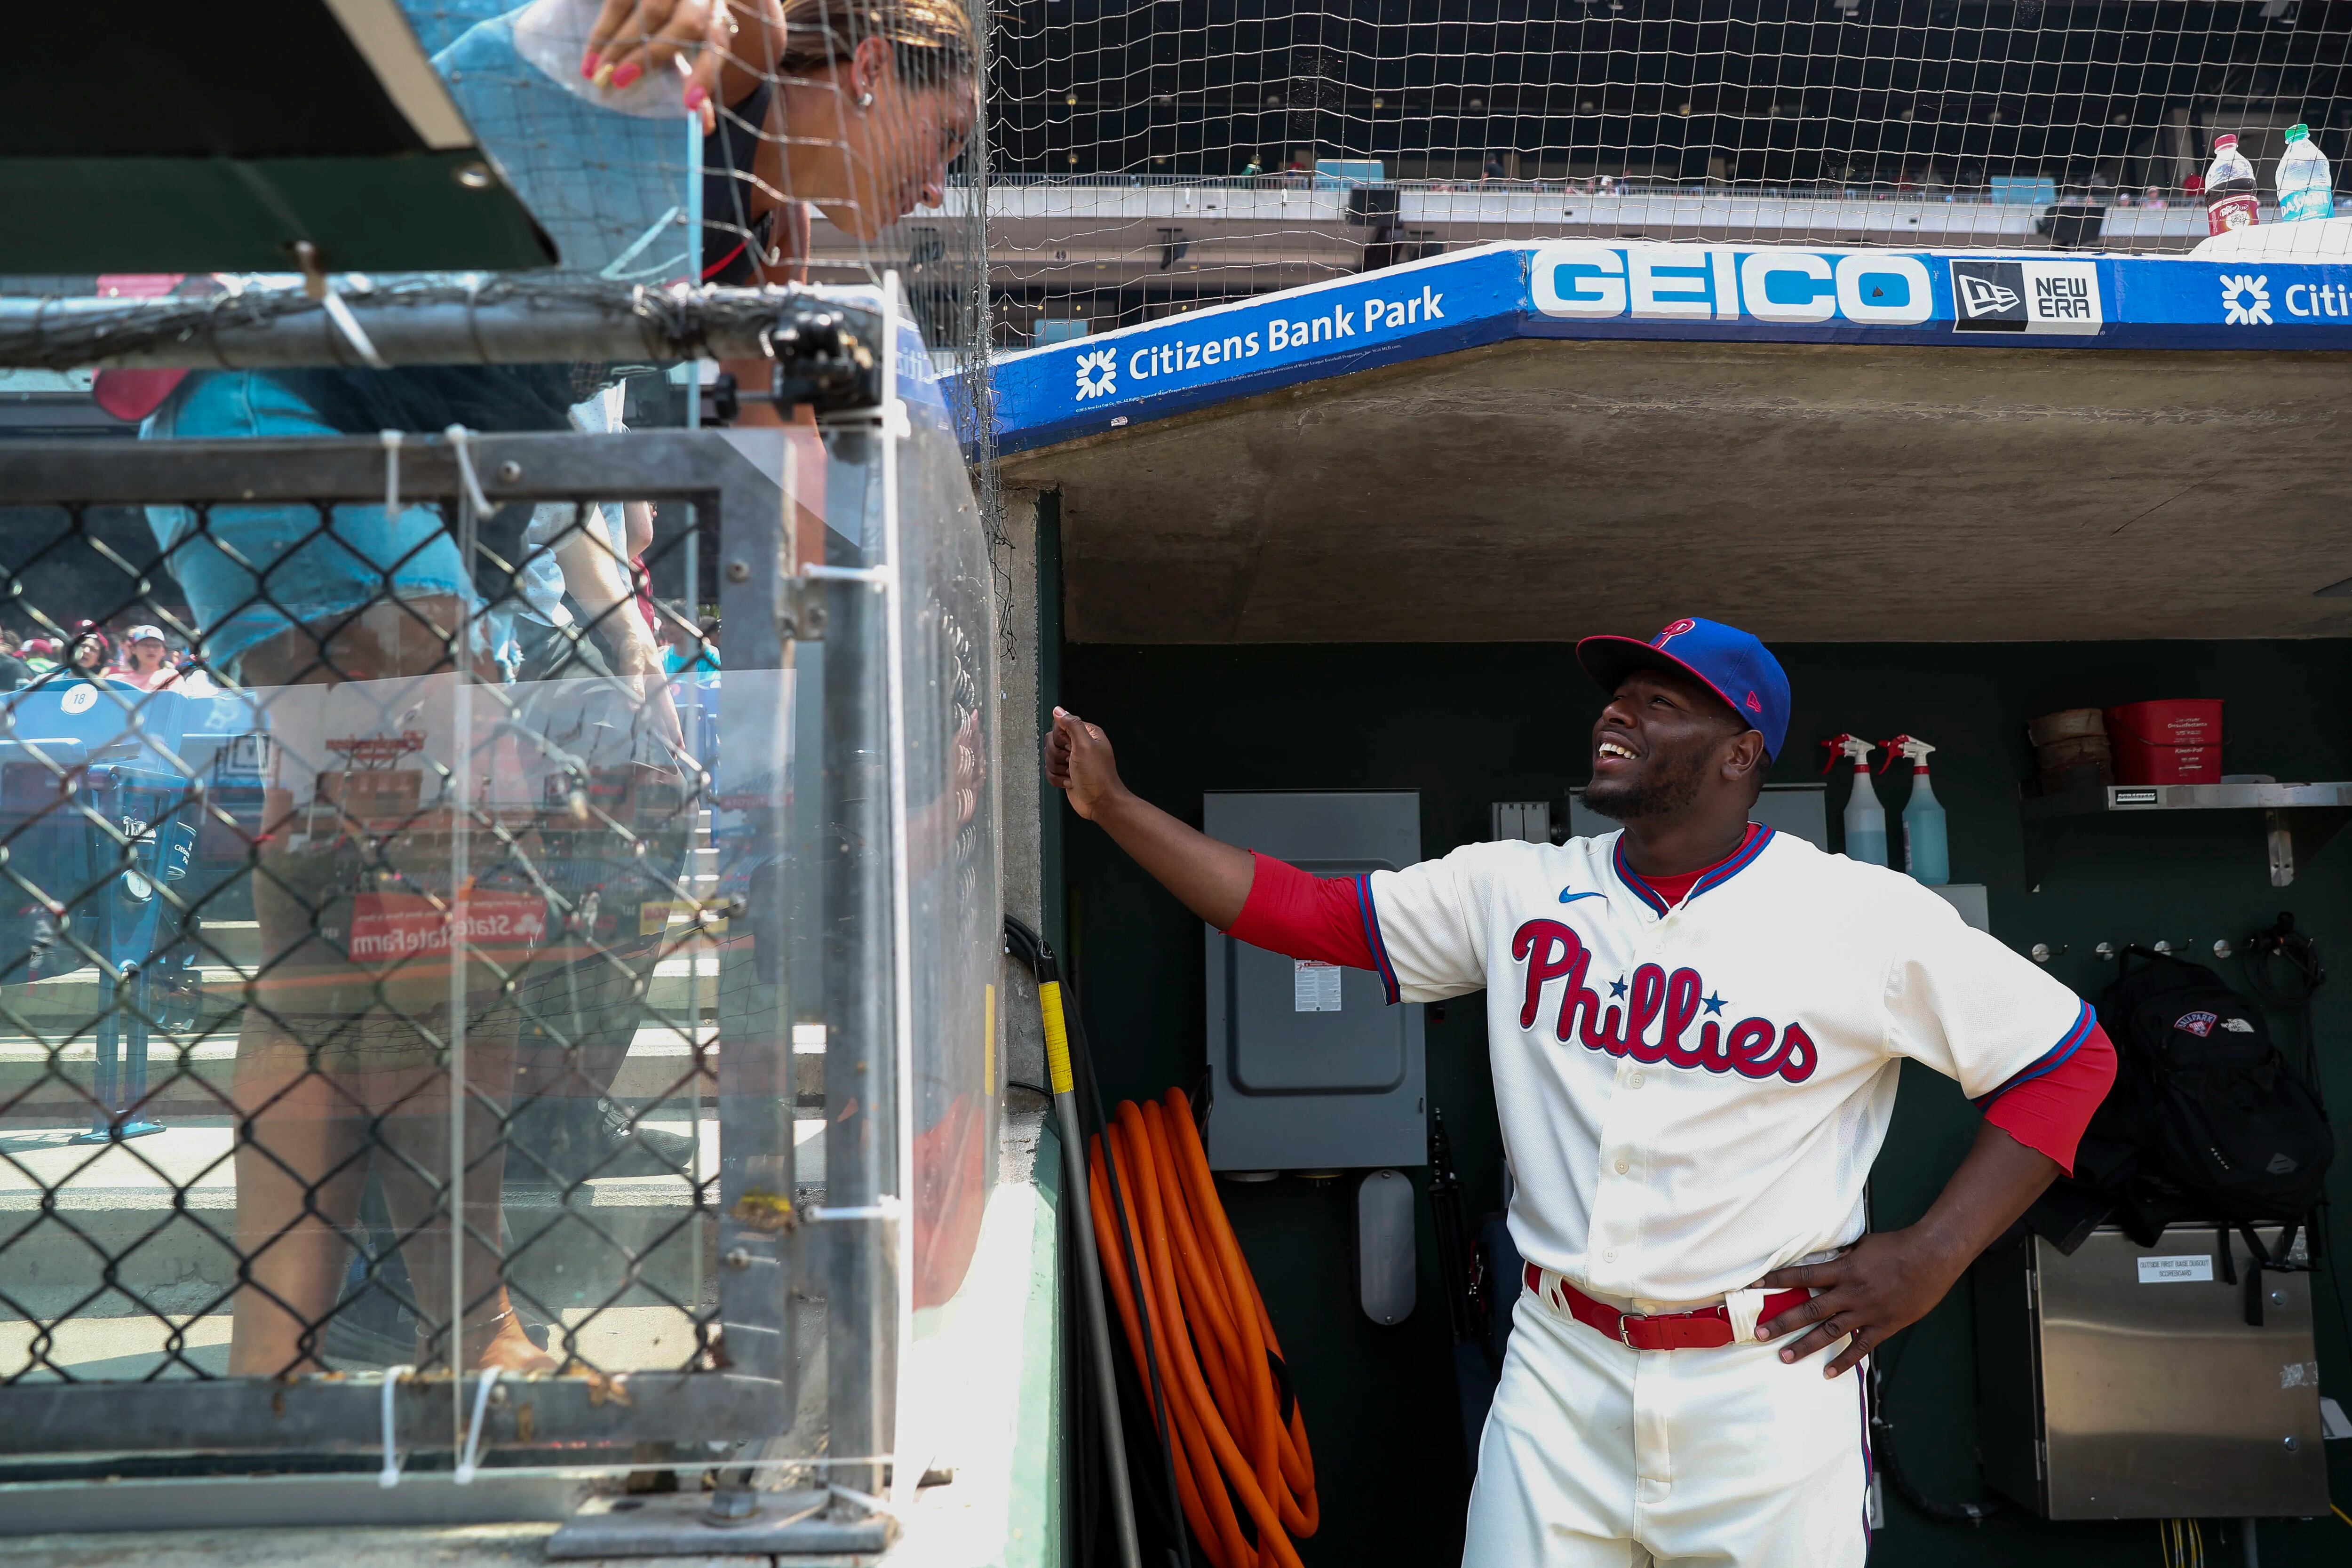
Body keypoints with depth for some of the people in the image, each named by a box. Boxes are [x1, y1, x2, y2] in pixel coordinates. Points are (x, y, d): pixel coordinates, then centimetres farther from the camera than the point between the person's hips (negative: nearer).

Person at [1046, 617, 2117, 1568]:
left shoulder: (1868, 916, -6)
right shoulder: (1515, 891, 3)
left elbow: (2071, 1058, 1)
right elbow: (1305, 913, 3)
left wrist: (1929, 1259, -6)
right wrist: (1113, 806, -3)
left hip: (1767, 1388, -2)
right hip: (1557, 1377, 2)